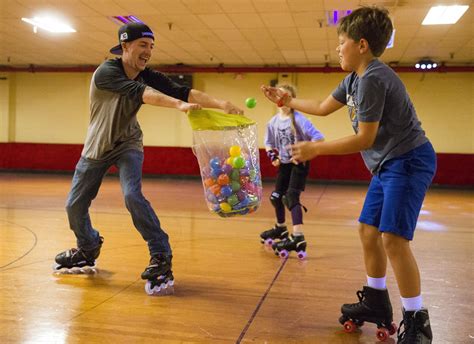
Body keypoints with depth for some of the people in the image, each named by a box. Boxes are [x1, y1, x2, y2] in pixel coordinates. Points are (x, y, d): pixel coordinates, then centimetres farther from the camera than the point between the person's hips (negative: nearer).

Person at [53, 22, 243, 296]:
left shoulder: (149, 76, -14)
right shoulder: (106, 72, -26)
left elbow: (185, 91, -27)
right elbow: (139, 92, -44)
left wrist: (222, 104, -42)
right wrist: (178, 104, -58)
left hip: (128, 144, 0)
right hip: (97, 146, 0)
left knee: (133, 196, -24)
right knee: (75, 205, 7)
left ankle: (161, 257, -17)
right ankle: (88, 250, 34)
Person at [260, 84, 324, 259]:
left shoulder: (299, 119, -19)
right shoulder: (273, 122, -1)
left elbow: (318, 137, -23)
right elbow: (269, 143, 14)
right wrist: (272, 155, -3)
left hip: (299, 164, -7)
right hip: (285, 164, 7)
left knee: (291, 197, -21)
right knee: (276, 197, 16)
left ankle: (298, 238, -24)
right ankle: (280, 228, 40)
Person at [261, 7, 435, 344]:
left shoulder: (372, 79, -21)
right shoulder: (355, 78, 10)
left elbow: (365, 138, -21)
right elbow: (323, 107, 23)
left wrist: (316, 148, -17)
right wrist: (289, 100, 27)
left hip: (409, 161, -10)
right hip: (388, 165, 10)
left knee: (393, 238, -16)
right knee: (369, 231, 11)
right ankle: (376, 303, 25)